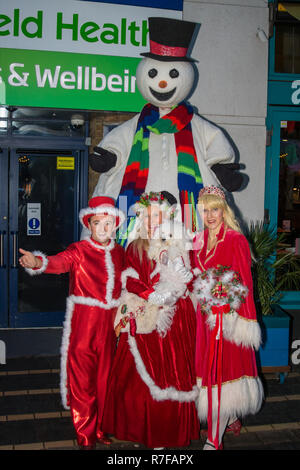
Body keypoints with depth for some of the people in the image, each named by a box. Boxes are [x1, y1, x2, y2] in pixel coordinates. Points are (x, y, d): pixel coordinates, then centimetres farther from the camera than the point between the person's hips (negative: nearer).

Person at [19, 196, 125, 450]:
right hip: (83, 321, -4)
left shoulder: (119, 252, 9)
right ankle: (86, 436, 15)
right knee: (82, 378, 0)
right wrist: (38, 262, -45)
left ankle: (101, 428, 28)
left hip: (110, 321, 4)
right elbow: (59, 262, -25)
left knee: (105, 376, 11)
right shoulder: (79, 250, -6)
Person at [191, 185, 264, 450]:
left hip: (229, 315, -6)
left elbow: (245, 282, -10)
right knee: (210, 366, 12)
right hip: (206, 316, 6)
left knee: (221, 369, -5)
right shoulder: (198, 242, 10)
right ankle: (232, 418, 31)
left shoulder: (236, 240, -8)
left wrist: (244, 319, -15)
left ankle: (215, 439, 1)